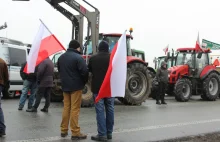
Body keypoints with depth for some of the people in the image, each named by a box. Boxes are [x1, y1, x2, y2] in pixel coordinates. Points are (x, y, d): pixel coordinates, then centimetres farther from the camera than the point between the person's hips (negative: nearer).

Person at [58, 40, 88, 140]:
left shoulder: (61, 57, 10)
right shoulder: (78, 57, -14)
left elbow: (59, 70, 18)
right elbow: (84, 72, -20)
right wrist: (84, 82, -3)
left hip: (65, 86, 7)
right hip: (76, 86, -7)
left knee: (66, 108, 14)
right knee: (75, 109, -4)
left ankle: (64, 130, 19)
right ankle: (75, 133, -1)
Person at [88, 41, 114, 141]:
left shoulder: (93, 58, -4)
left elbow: (89, 70, 12)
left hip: (97, 88, -2)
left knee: (100, 111, -1)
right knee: (110, 110, 10)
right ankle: (109, 133, 17)